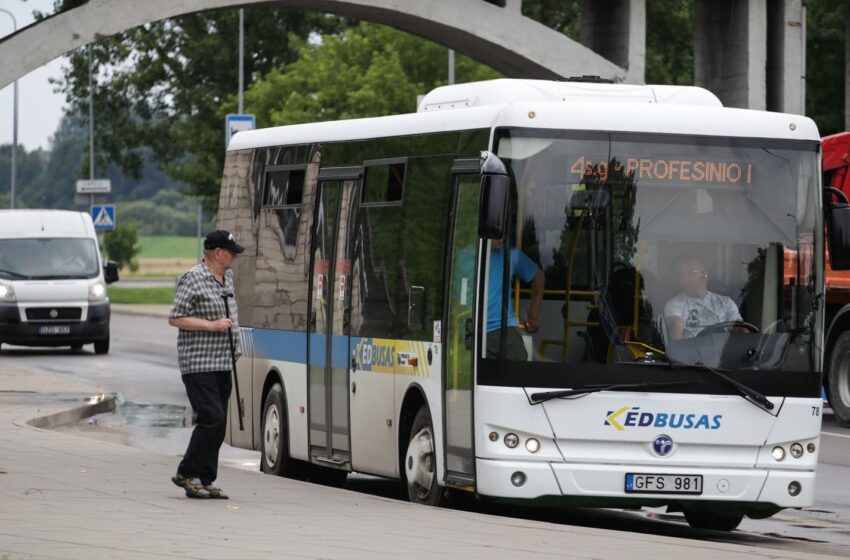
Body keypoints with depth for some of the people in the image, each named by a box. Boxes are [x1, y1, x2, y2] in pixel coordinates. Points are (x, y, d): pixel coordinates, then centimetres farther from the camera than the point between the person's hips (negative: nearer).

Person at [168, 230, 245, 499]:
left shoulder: (228, 277, 14)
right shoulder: (193, 280, -11)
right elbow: (175, 318, -13)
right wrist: (212, 326, -16)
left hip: (223, 365, 8)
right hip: (199, 363, -8)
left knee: (218, 425, 6)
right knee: (212, 418, -15)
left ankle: (205, 481, 9)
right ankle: (186, 474, -5)